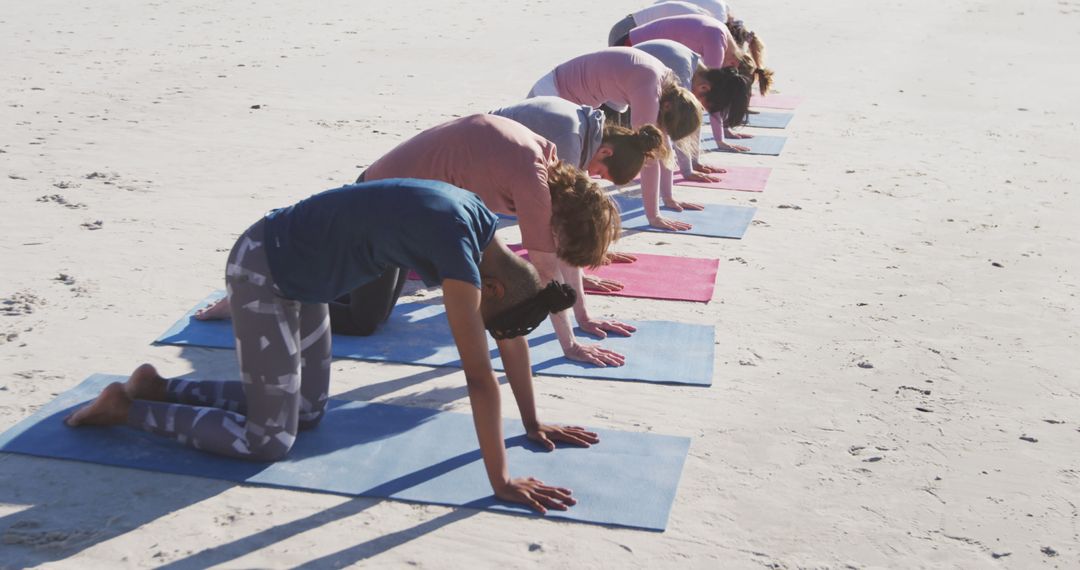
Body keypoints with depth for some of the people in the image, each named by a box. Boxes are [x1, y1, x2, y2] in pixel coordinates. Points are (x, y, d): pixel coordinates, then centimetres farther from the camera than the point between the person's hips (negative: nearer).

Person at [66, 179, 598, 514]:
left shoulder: (484, 230, -3)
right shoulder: (460, 253, -29)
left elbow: (510, 334, 7)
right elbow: (480, 376, -27)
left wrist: (532, 421, 11)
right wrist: (501, 481, -23)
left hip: (299, 272, 10)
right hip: (261, 271, -10)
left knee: (308, 411, 16)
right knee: (269, 440, -5)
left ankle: (159, 386, 23)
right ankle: (126, 406, 9)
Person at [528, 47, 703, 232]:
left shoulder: (667, 85, -7)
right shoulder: (648, 89, -33)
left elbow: (664, 144, 1)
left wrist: (669, 198, 2)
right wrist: (653, 216, -28)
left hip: (578, 101, 9)